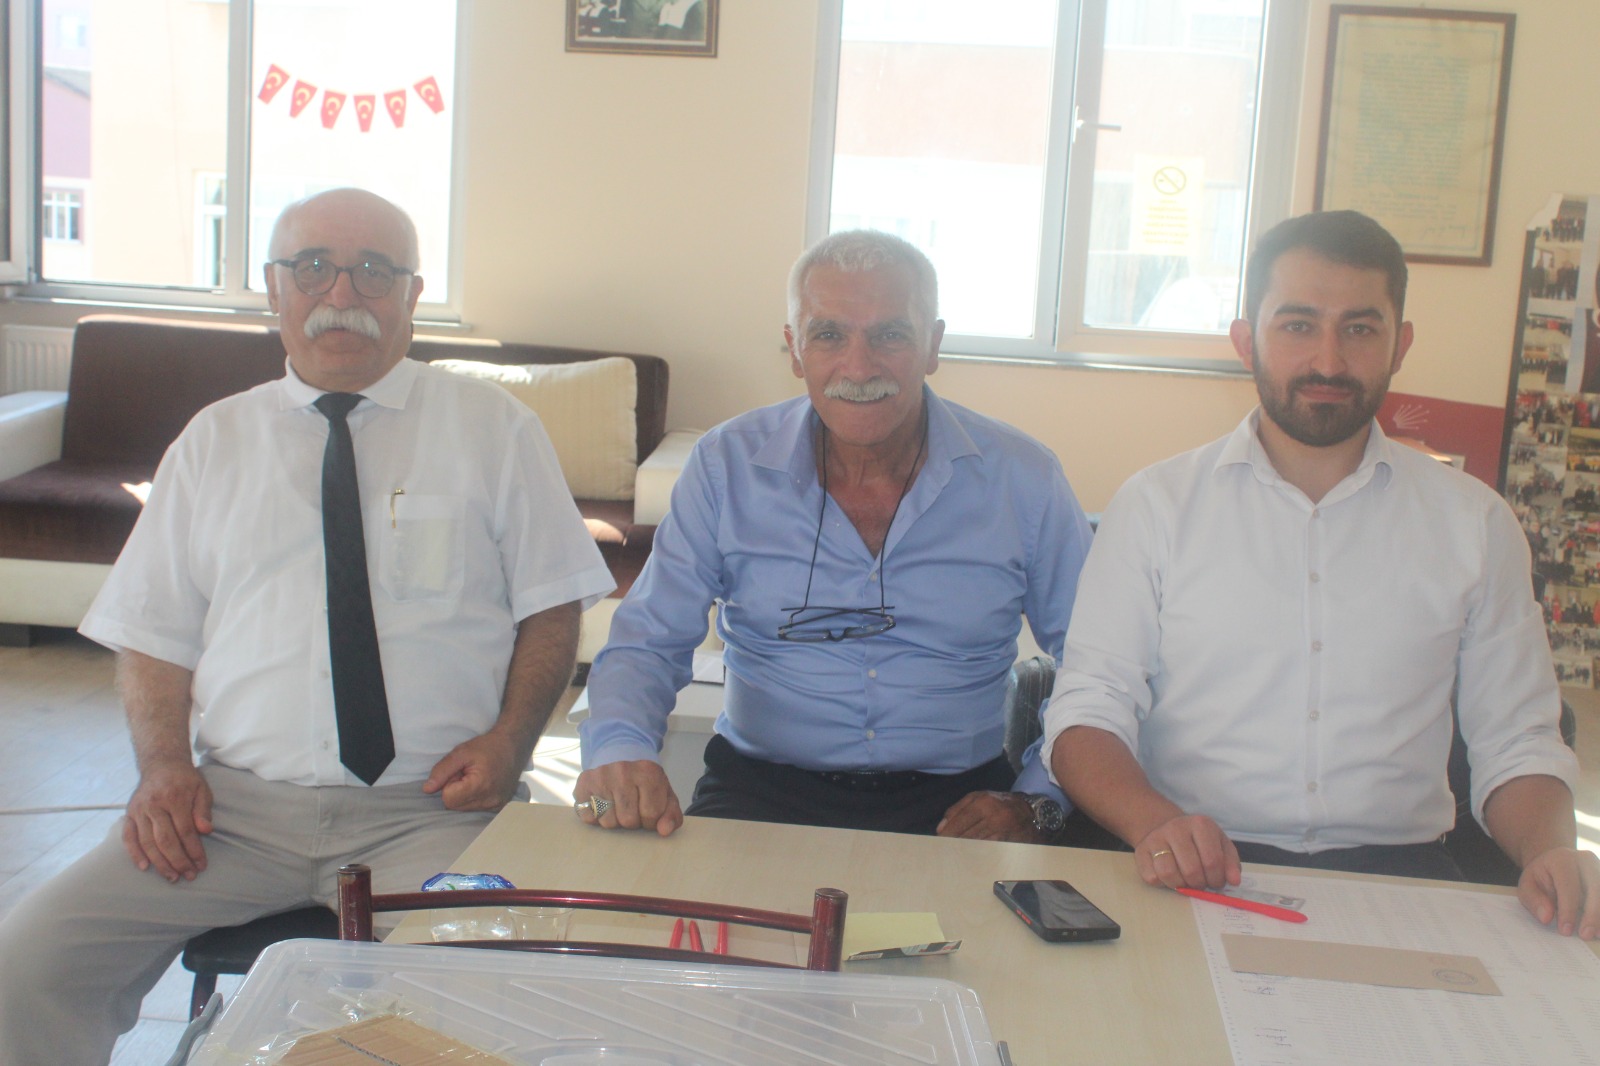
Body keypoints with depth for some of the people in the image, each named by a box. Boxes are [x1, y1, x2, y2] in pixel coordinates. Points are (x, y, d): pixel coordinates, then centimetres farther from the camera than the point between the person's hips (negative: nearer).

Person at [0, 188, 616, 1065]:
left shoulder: (495, 430, 9)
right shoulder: (214, 441, 15)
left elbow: (552, 604, 8)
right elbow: (155, 633, 14)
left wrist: (509, 740, -9)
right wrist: (162, 762, -4)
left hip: (429, 808, -2)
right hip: (236, 803, 3)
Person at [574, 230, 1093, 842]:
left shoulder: (1022, 481, 1)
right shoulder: (727, 467, 1)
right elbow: (647, 644, 1)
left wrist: (1036, 803, -7)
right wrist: (620, 747, -21)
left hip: (955, 802, 1)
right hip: (763, 786, 0)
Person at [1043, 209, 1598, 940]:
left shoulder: (1473, 523, 11)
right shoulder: (1157, 503, 5)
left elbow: (1514, 743, 12)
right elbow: (1087, 712, 1)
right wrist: (1154, 822, -20)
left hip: (1395, 873, 3)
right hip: (1196, 877, -3)